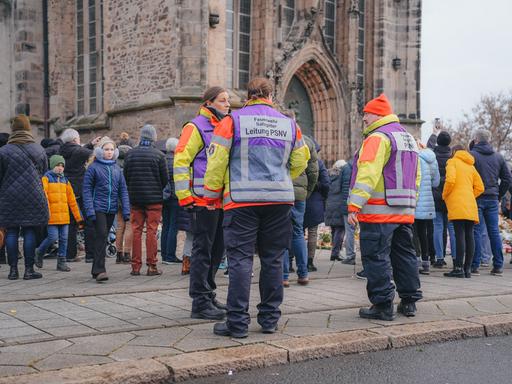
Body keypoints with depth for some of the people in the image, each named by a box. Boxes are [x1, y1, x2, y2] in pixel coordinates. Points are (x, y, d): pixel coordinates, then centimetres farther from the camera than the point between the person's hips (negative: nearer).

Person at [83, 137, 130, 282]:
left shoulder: (117, 168, 12)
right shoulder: (93, 167, -2)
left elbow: (123, 190, 11)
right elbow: (87, 190, -5)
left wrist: (126, 210, 4)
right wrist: (89, 210, -14)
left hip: (111, 209, 5)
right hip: (98, 208, -5)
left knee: (103, 238, 10)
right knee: (101, 236, -15)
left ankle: (96, 269, 19)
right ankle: (99, 270, -16)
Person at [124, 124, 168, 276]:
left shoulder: (130, 154, 3)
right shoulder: (158, 155, -7)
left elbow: (125, 176, 7)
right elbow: (165, 178, -4)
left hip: (135, 199, 3)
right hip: (154, 199, -3)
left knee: (136, 231, 7)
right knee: (151, 231, 0)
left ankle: (135, 266, 8)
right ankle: (152, 266, 0)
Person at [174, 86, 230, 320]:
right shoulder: (196, 127, -7)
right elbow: (180, 161, -13)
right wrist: (185, 196, -17)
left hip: (223, 201, 8)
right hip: (203, 201, -8)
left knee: (217, 250, 14)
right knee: (203, 251, -5)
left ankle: (208, 295, 25)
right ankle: (200, 303, 0)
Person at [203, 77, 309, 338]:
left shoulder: (232, 121, -2)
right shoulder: (289, 124, 8)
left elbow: (216, 162, -4)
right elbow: (300, 162, 15)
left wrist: (212, 196, 7)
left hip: (242, 200, -3)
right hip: (280, 200, 3)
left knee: (240, 260, 0)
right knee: (273, 260, 11)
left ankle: (237, 323, -1)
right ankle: (270, 319, 17)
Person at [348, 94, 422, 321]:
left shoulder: (377, 138, -10)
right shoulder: (408, 139, 20)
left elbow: (367, 173, -21)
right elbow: (416, 177, 22)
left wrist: (355, 205, -24)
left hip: (378, 211, -9)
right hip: (405, 212, 9)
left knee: (376, 258, -4)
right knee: (404, 255, 15)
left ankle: (382, 305, -2)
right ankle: (409, 301, 22)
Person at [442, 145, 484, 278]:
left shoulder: (453, 161, 5)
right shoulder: (471, 166, 23)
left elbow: (450, 180, -12)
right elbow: (480, 187, 15)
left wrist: (444, 195, 1)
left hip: (457, 205, -6)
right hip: (471, 206, 6)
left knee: (460, 235, -11)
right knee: (469, 235, 4)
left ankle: (459, 268, -14)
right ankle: (468, 268, 5)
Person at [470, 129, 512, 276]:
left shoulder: (471, 155, -7)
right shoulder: (498, 157, 9)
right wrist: (499, 195, 17)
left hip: (476, 198, -4)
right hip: (493, 199, 4)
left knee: (476, 231, -1)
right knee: (494, 231, 7)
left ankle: (474, 265, -2)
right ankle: (498, 266, 8)